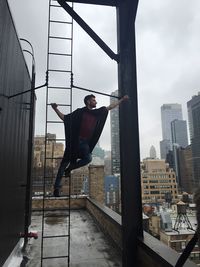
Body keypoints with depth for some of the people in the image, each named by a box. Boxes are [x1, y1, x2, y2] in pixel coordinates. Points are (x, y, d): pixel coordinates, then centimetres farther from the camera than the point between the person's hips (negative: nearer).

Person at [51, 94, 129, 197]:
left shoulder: (97, 113, 13)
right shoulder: (80, 112, -1)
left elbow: (110, 107, 19)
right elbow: (65, 118, 1)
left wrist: (122, 99, 22)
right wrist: (55, 109, -10)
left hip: (85, 143, 5)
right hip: (75, 141, -4)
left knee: (88, 158, -20)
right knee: (65, 162, -3)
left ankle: (69, 169, 4)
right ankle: (57, 187, 2)